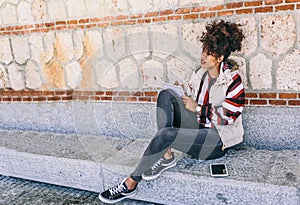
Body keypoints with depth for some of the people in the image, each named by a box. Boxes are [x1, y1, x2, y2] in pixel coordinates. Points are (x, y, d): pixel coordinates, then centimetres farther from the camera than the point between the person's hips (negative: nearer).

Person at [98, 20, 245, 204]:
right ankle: (166, 156, -21)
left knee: (166, 134, -30)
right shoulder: (200, 73, 8)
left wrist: (198, 108, -14)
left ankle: (130, 184, -18)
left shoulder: (233, 81, -12)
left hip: (218, 141, -7)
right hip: (197, 126, 7)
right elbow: (190, 100, 18)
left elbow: (228, 117, -16)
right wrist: (184, 102, -4)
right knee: (166, 95, -13)